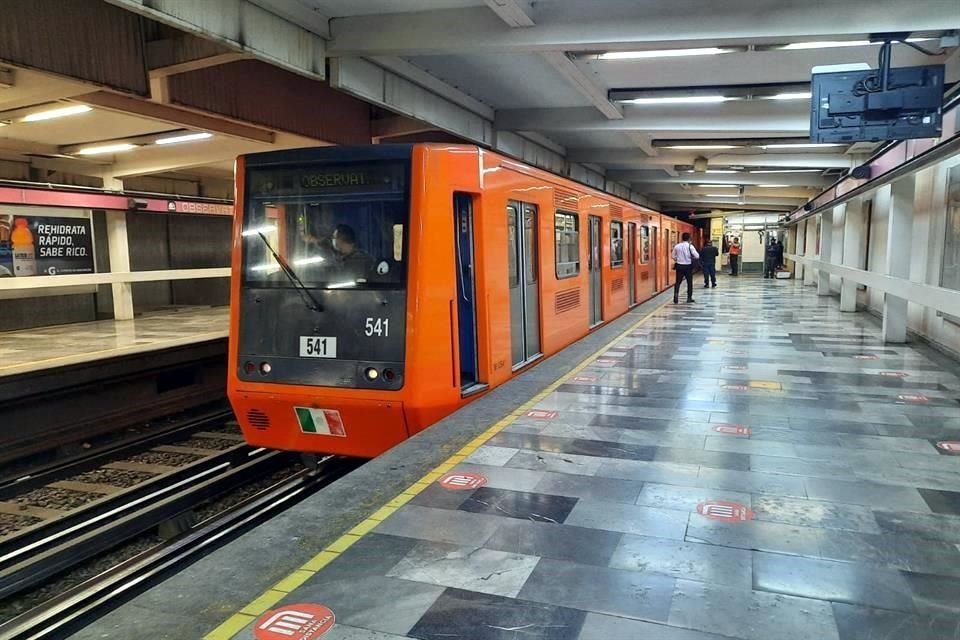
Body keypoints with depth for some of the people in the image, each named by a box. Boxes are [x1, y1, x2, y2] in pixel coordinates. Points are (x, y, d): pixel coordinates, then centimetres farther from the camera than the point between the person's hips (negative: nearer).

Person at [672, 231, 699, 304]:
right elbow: (697, 256, -11)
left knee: (677, 282, 7)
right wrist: (691, 257, 8)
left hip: (679, 266, 2)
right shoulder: (690, 246, -9)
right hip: (688, 266, -2)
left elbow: (674, 257, 6)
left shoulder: (677, 246, -1)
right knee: (689, 282, 11)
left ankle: (676, 295, -11)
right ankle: (689, 298, 14)